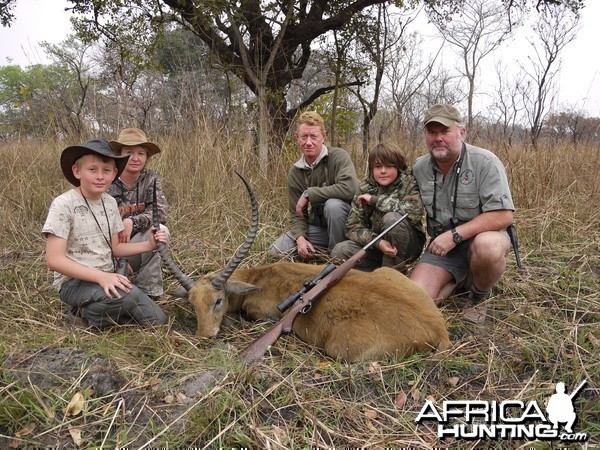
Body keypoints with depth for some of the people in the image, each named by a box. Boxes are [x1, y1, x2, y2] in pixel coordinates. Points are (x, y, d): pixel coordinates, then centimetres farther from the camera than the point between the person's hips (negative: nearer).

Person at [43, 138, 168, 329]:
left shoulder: (110, 202, 5)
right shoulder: (63, 204, -15)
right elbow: (55, 259, -20)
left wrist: (148, 245, -2)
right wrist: (100, 276, -30)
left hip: (107, 277, 7)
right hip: (74, 282, -7)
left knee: (157, 320, -3)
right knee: (129, 296, -35)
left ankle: (89, 308, 9)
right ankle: (89, 313, -5)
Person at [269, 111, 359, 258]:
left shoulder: (338, 157, -15)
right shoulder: (294, 173, 1)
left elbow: (350, 188, -34)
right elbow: (296, 213, 2)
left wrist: (309, 194, -26)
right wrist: (300, 238, -19)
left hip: (344, 224, -4)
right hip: (317, 227, 5)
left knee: (333, 204, -37)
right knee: (275, 251, -9)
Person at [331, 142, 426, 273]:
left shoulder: (408, 183, -12)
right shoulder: (365, 189, -5)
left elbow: (415, 211, -33)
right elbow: (353, 227, -10)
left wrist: (375, 200, -26)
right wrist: (378, 242, -29)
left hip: (407, 246, -3)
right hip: (377, 244, 3)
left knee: (392, 218, -32)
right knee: (339, 251, -21)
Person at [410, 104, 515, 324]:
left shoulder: (485, 162, -16)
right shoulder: (419, 167, -1)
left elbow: (503, 216, -21)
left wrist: (455, 235, -26)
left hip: (483, 234, -3)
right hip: (441, 244, 3)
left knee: (487, 246, -40)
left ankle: (478, 297, -6)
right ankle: (459, 277, 15)